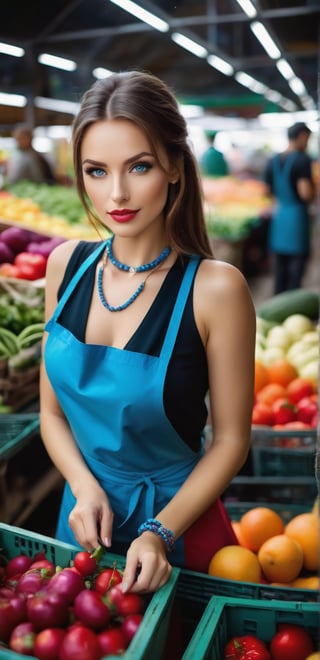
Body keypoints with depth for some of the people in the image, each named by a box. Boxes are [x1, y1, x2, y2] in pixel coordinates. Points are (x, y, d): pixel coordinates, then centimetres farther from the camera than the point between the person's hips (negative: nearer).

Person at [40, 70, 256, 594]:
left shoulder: (215, 288, -21)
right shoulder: (67, 264, -7)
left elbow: (231, 439, -13)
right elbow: (52, 411, 1)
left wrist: (161, 532, -20)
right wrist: (85, 487, -13)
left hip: (178, 517, -4)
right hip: (85, 513, 4)